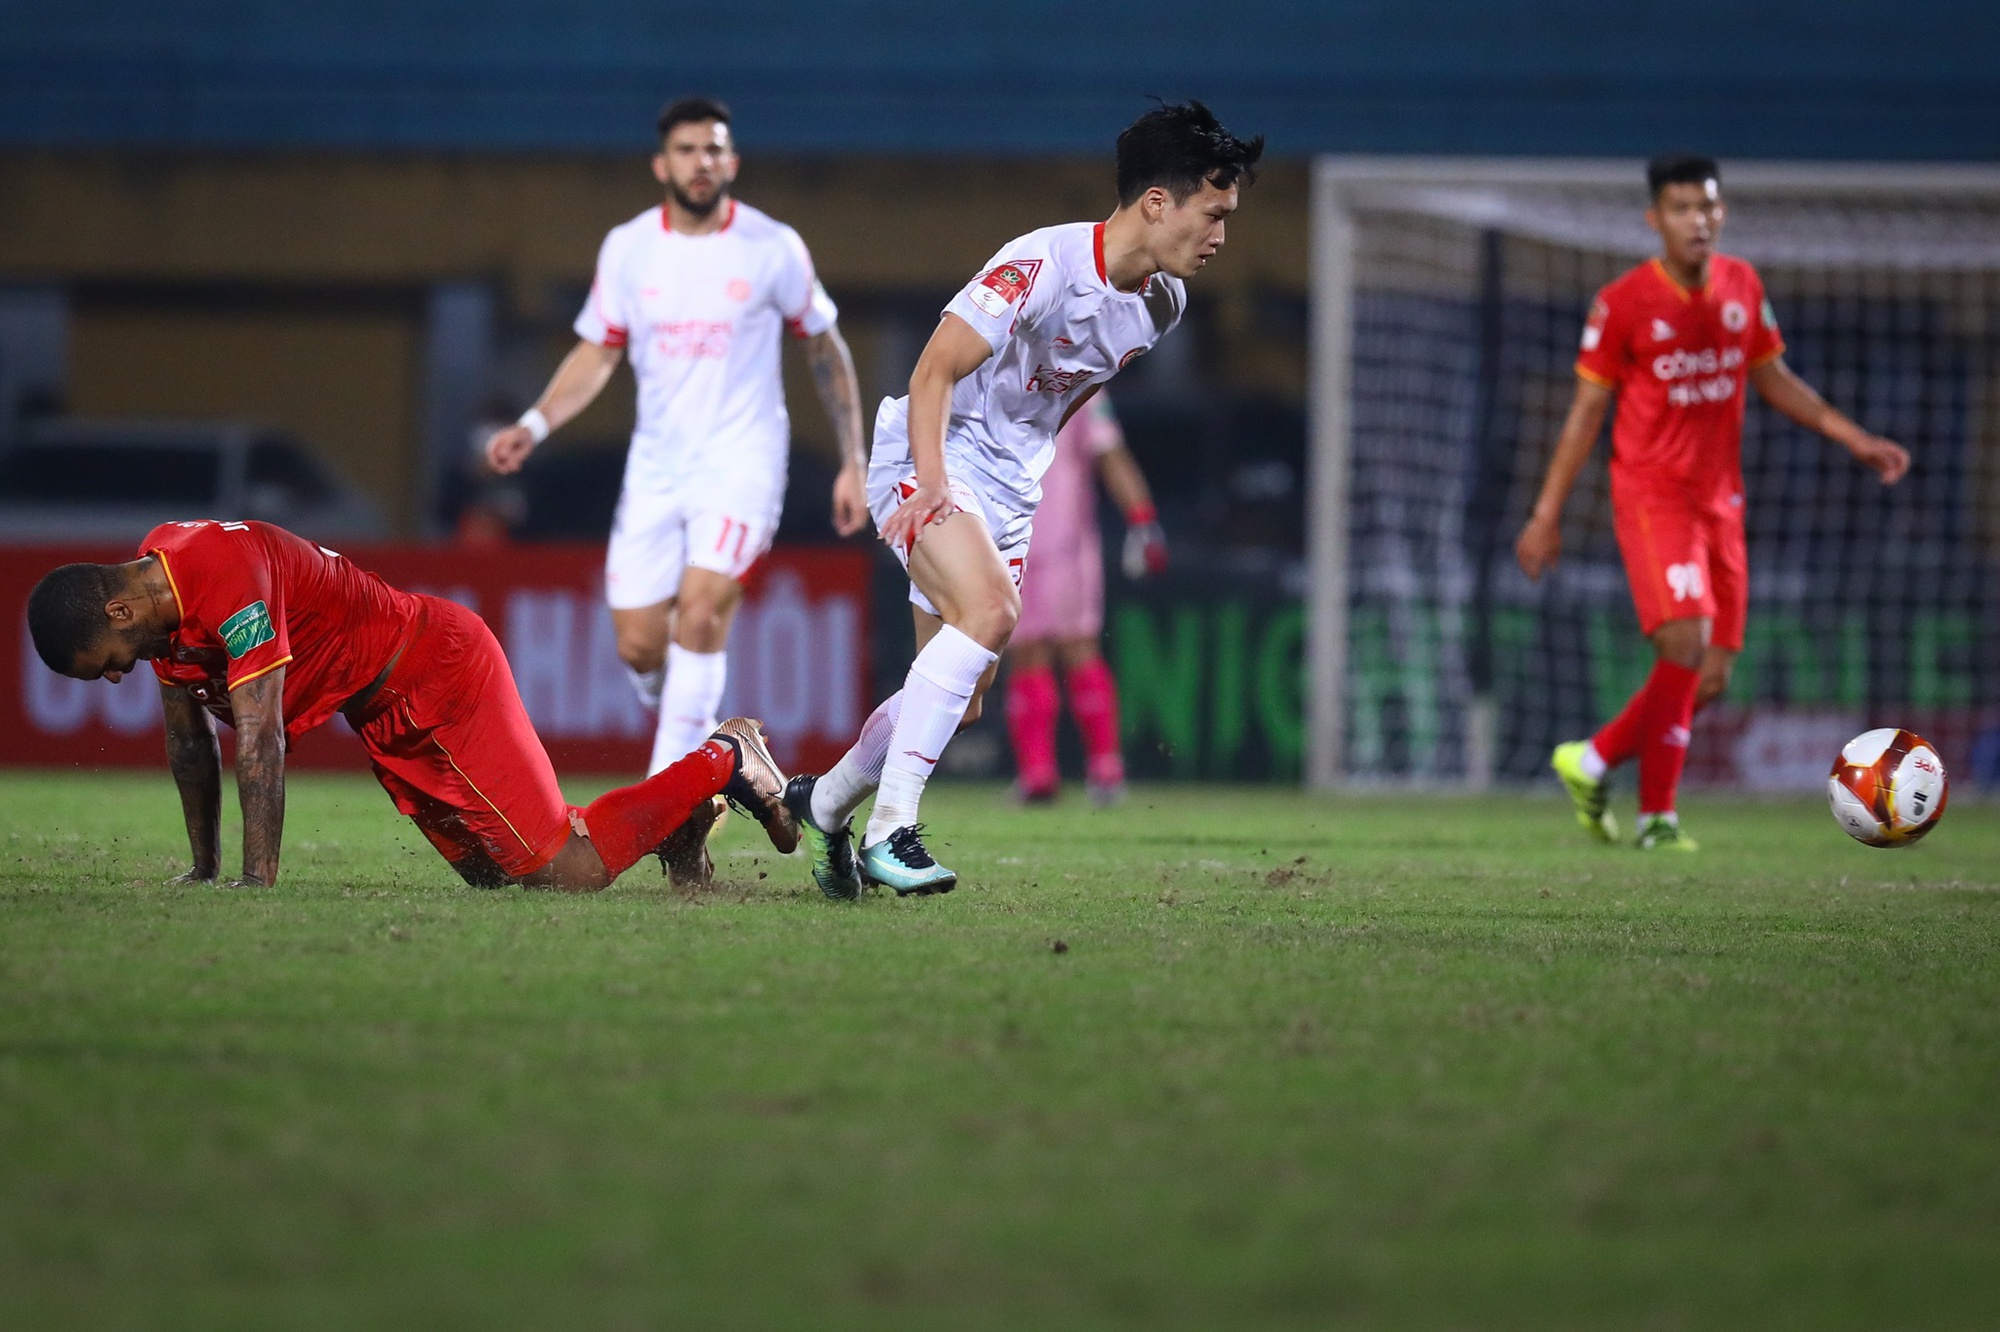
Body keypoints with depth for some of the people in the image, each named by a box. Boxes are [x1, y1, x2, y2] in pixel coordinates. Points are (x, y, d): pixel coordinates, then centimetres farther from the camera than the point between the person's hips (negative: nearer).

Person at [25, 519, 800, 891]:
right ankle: (672, 822, 31)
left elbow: (261, 743, -33)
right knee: (498, 875, 15)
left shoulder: (226, 574, -31)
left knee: (564, 874, -10)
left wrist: (258, 882, -32)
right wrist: (203, 872, 12)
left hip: (439, 676, -9)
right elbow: (189, 739, 11)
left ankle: (721, 764, 8)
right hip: (387, 718, 9)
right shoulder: (159, 594, -1)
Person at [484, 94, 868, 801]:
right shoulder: (627, 249, 2)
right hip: (656, 465, 3)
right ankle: (685, 726, 29)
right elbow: (596, 352, 11)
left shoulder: (773, 248, -3)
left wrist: (852, 462, 6)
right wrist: (534, 425, -5)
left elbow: (826, 349, 7)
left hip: (742, 458, -3)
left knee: (701, 610, -22)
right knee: (639, 647, -2)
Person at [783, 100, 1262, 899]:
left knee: (959, 699, 7)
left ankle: (823, 804, 31)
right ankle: (891, 829, -31)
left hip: (1012, 490, 8)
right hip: (930, 456, -8)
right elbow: (935, 371, -21)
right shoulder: (1044, 264, -22)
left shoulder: (1161, 302, 3)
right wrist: (932, 483, -32)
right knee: (990, 608, -32)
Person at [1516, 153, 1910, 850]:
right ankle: (1656, 815, -9)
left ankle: (1592, 760, 24)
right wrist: (1546, 516, -2)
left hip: (1720, 499, 6)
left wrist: (1854, 439, 11)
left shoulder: (1742, 287, 6)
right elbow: (1586, 409, -3)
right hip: (1651, 496, -6)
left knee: (1710, 677, 5)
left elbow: (1772, 377, 18)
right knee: (1685, 644, -21)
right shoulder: (1622, 304, -9)